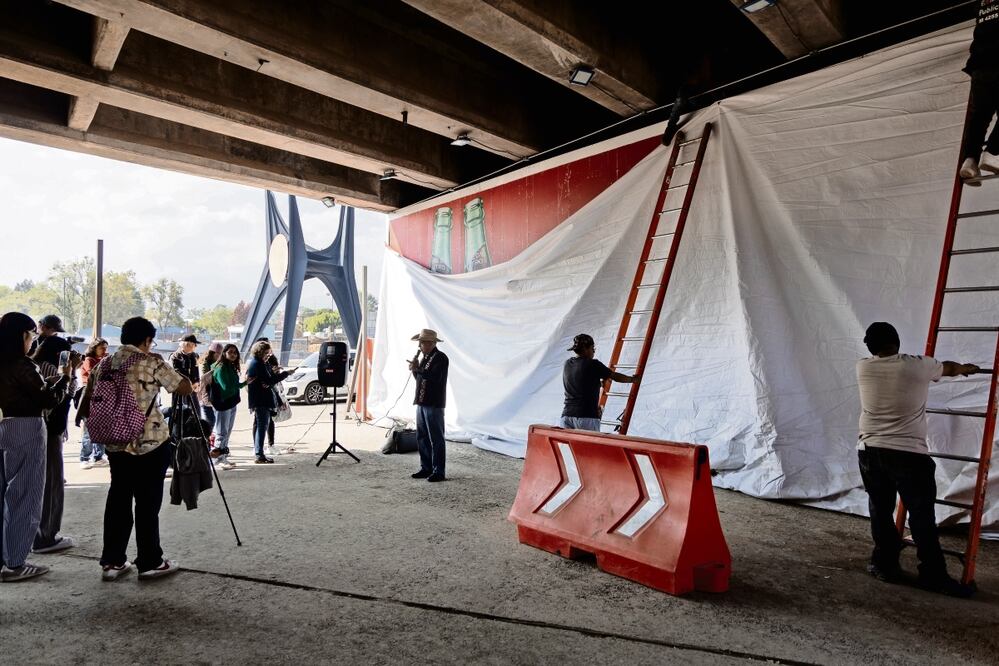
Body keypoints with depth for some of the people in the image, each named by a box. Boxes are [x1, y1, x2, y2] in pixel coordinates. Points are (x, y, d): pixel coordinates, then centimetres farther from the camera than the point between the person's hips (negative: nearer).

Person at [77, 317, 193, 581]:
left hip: (115, 442, 6)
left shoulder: (104, 363, 9)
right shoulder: (152, 362, -8)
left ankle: (112, 562, 20)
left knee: (118, 499, 14)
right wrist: (177, 374, 14)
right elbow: (186, 388, -6)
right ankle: (150, 563, 11)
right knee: (148, 502, 2)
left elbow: (88, 401, 11)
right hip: (151, 442, -6)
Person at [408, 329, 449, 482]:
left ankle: (438, 472, 3)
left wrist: (417, 369, -20)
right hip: (421, 403, 9)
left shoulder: (440, 358, -11)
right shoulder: (425, 357, 17)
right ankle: (426, 468, 22)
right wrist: (415, 369, 0)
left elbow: (435, 377, -24)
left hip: (434, 404, -9)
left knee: (436, 439, -3)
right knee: (422, 438, 13)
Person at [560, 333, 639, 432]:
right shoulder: (593, 364, -5)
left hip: (567, 416, 5)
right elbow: (616, 376, 7)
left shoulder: (567, 364, 12)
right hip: (587, 417, -5)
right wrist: (633, 379, 25)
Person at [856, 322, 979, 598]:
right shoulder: (917, 367, -6)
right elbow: (949, 368, 17)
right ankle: (934, 576, 17)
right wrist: (966, 367, 43)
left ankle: (885, 565, 23)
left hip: (870, 451, 3)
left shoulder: (863, 368, 3)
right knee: (922, 515, 8)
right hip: (909, 454, -3)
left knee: (881, 511, 14)